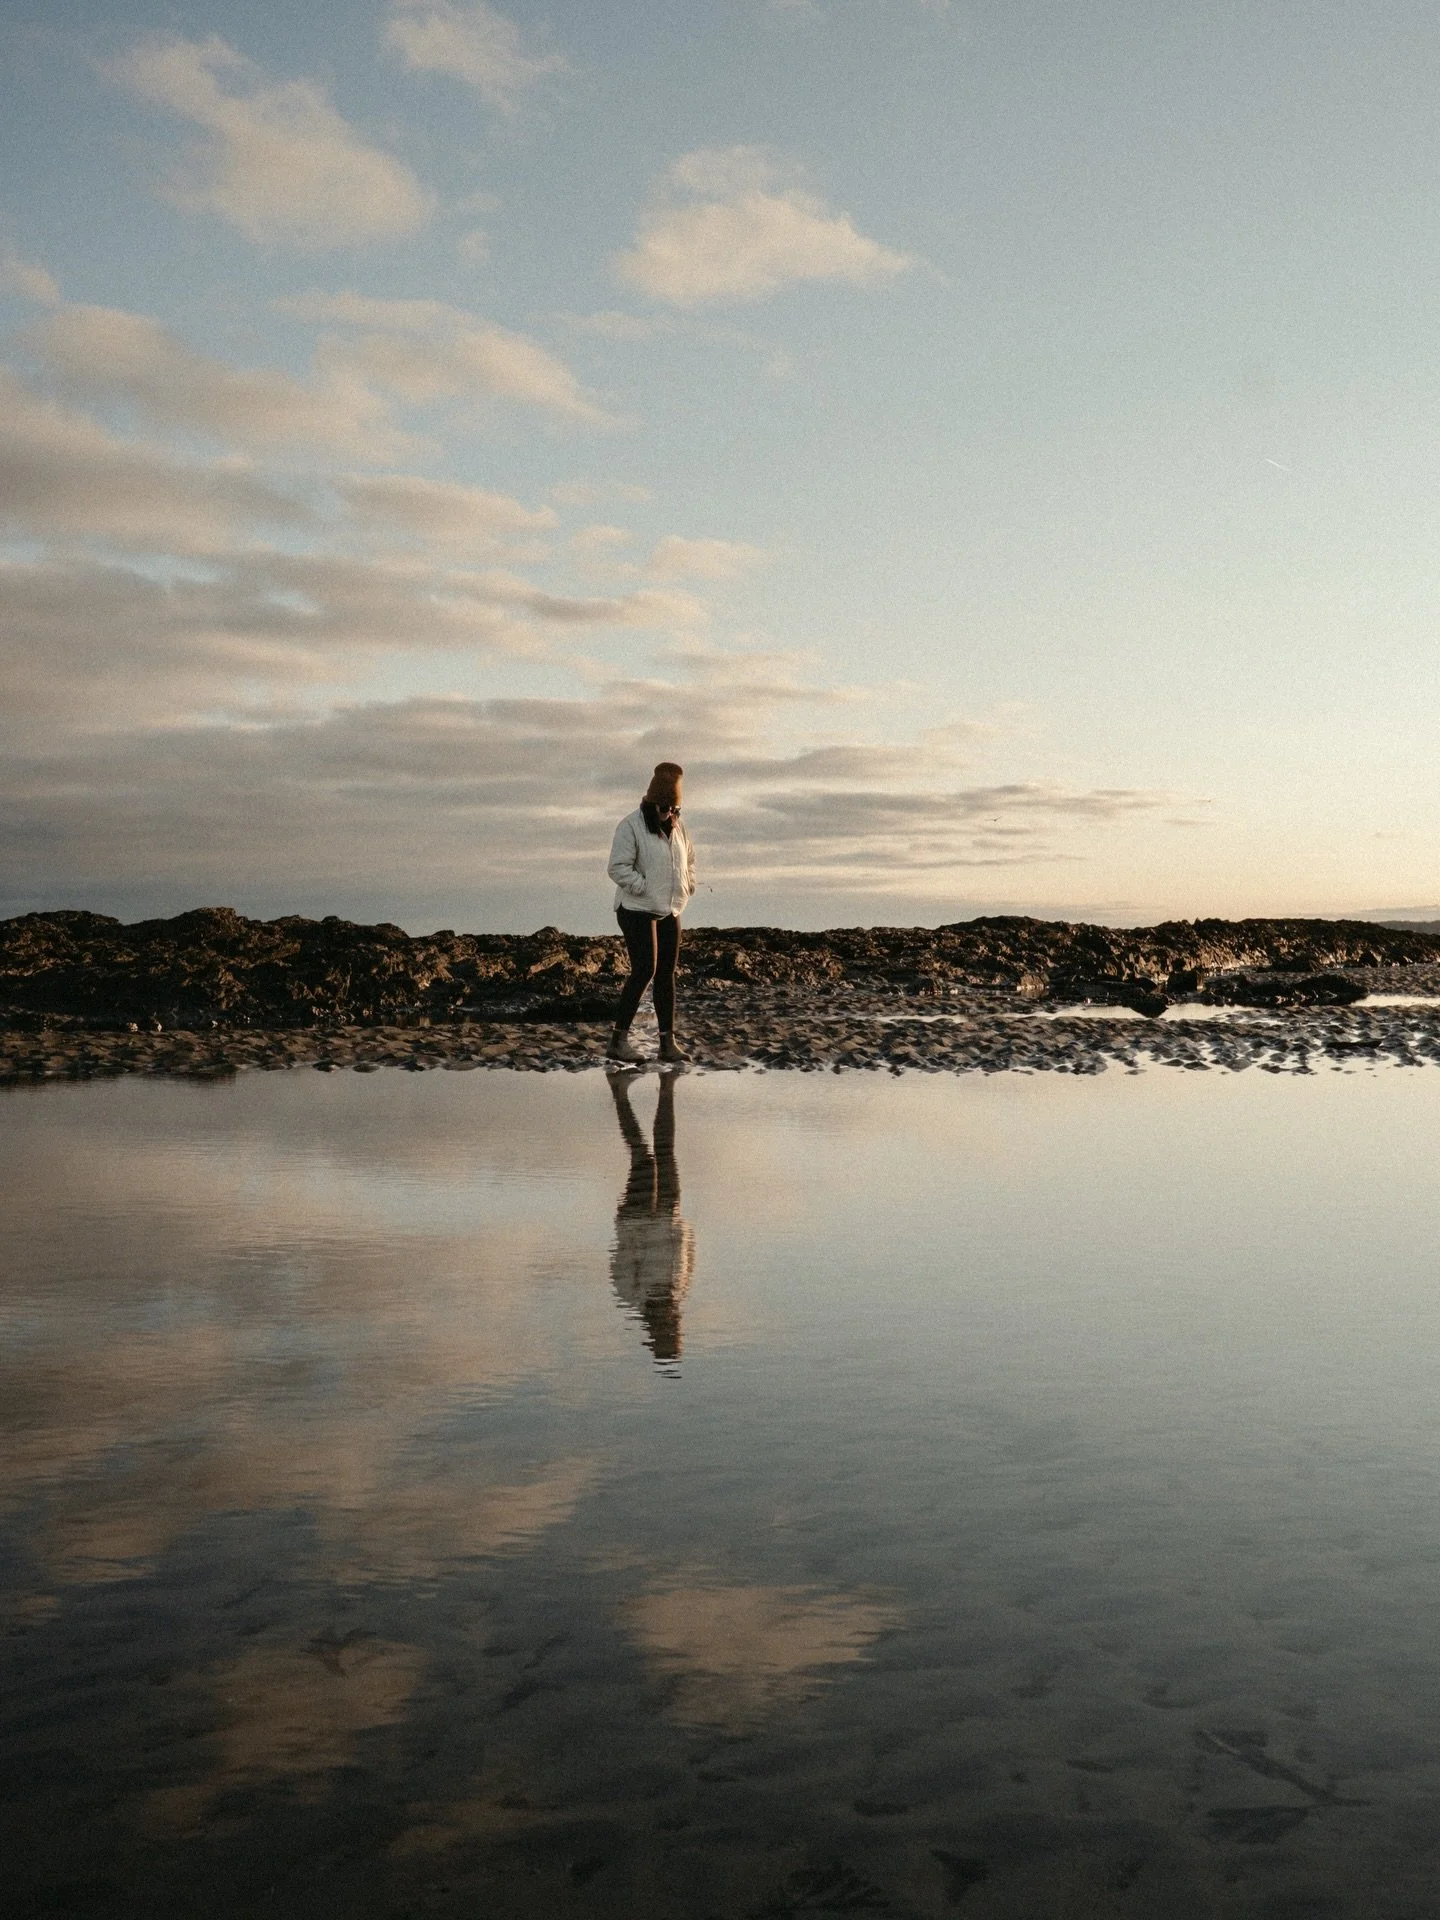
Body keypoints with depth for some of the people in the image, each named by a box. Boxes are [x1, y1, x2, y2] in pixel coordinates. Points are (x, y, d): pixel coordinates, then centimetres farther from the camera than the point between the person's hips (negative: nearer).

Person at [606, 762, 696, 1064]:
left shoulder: (677, 826, 8)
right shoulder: (631, 826, -13)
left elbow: (688, 859, 24)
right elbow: (618, 868, -18)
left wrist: (687, 887, 9)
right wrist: (648, 888, -20)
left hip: (669, 911, 7)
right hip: (637, 911, -7)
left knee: (667, 974, 7)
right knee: (644, 971, -14)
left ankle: (667, 1041, 13)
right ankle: (618, 1039, -6)